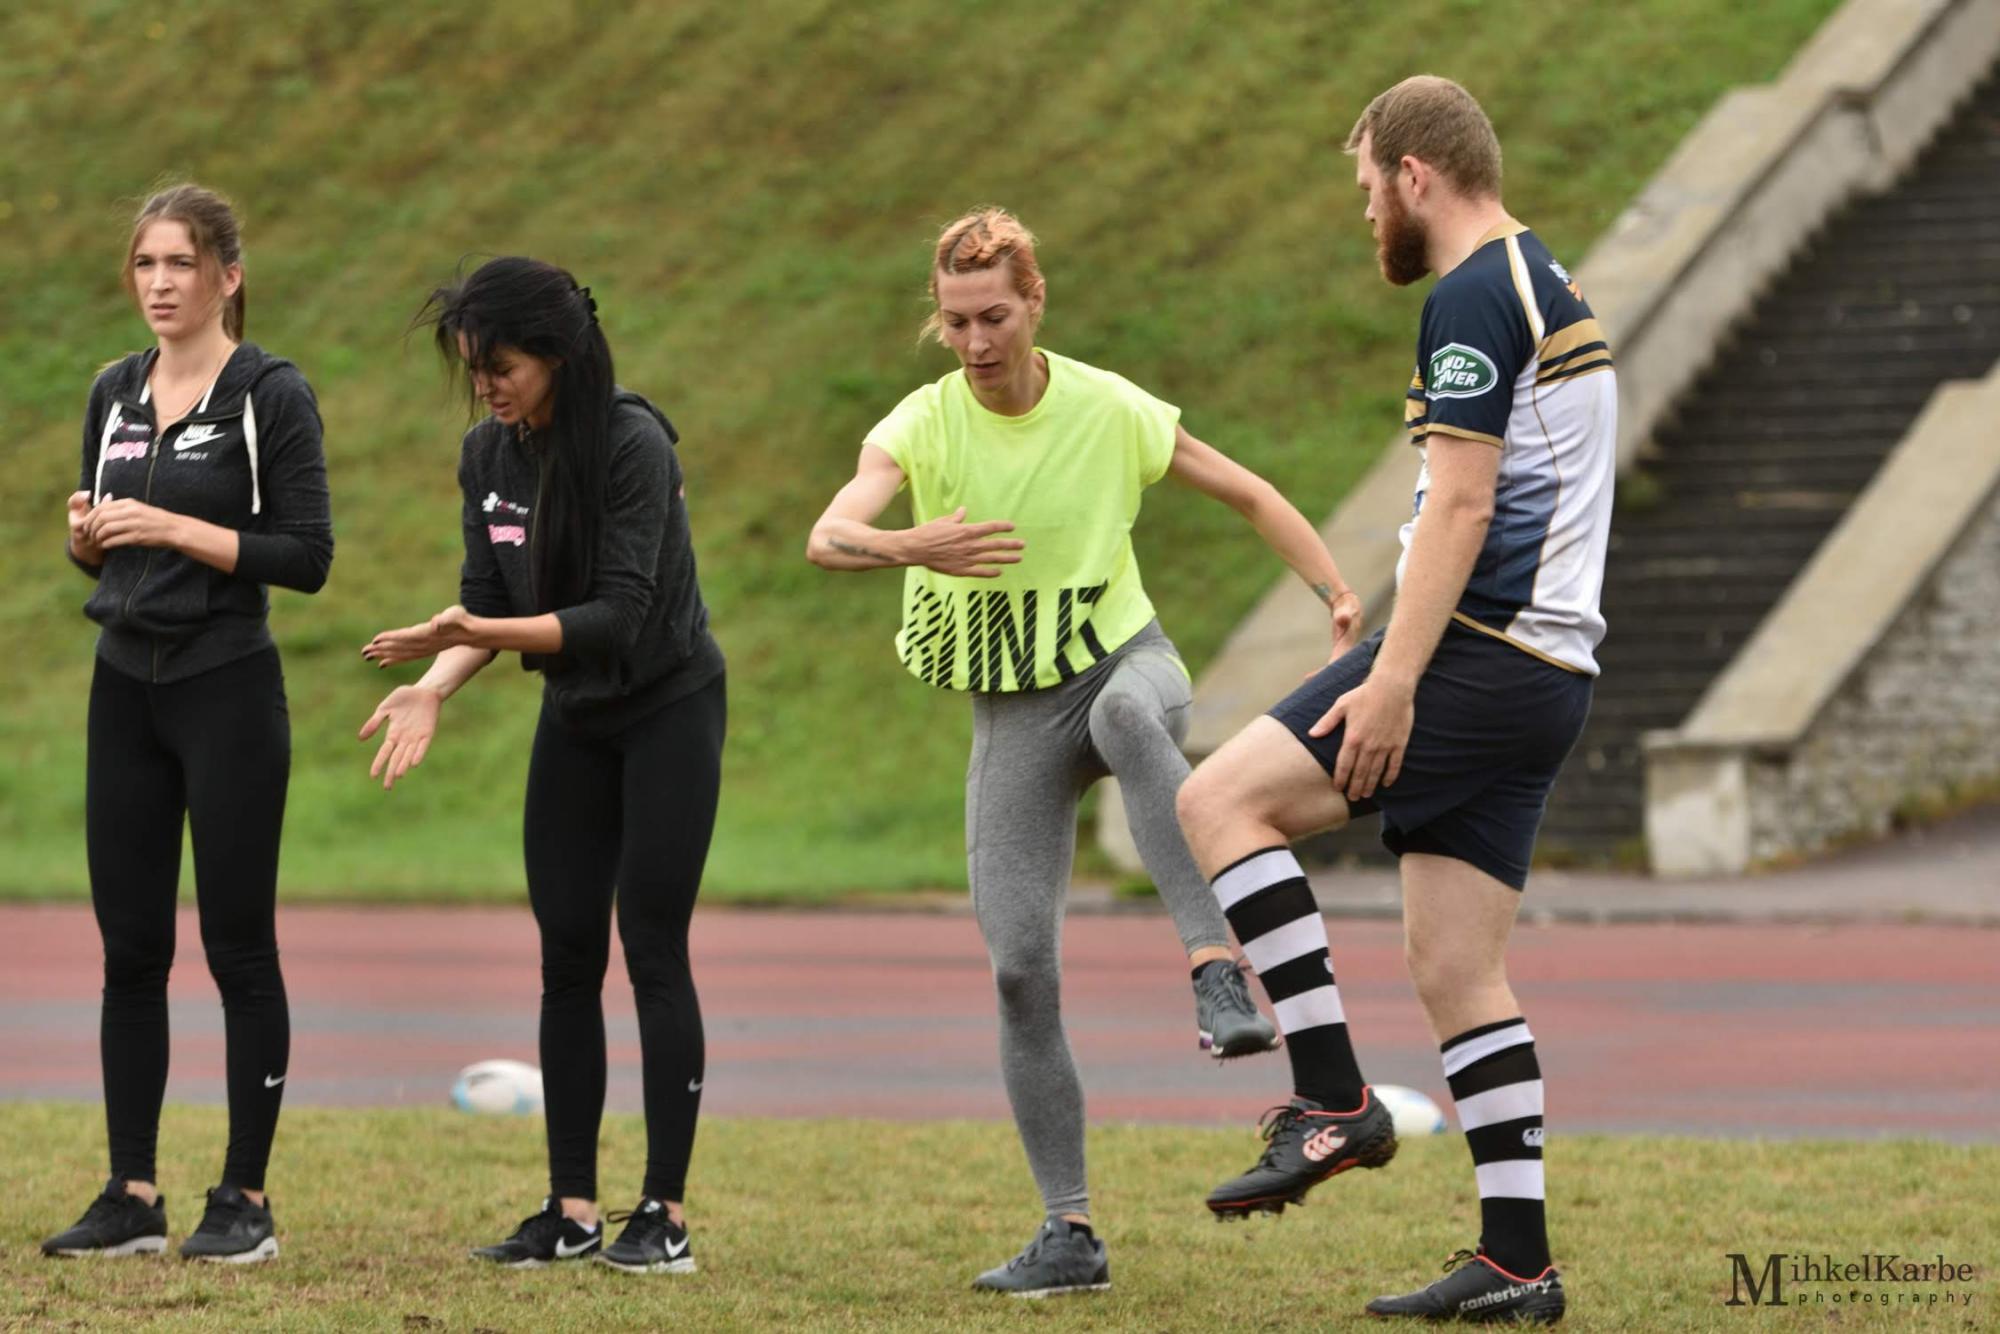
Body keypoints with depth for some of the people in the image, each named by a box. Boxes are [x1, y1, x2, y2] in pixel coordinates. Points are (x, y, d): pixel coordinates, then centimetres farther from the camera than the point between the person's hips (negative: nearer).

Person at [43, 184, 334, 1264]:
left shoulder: (272, 394, -8)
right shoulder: (114, 394, 11)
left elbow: (307, 557, -12)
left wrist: (175, 528, -19)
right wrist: (86, 534, -5)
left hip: (229, 690, -6)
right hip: (125, 688, 6)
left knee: (237, 947, -2)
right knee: (130, 945, 6)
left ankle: (245, 1201, 5)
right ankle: (132, 1196, 11)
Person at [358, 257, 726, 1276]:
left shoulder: (633, 446, -24)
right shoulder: (488, 455, -4)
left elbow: (619, 614, -29)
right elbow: (486, 603, -1)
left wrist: (478, 632, -37)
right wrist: (434, 685, -20)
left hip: (669, 712, -6)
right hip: (573, 719, 6)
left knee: (651, 951, -8)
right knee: (567, 956, 3)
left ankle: (665, 1213, -3)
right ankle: (573, 1210, 7)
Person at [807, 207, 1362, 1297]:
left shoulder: (1110, 410, -8)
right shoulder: (922, 426, -9)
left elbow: (1247, 494, 3)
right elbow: (827, 538, -27)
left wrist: (1340, 598, -10)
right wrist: (908, 546, -49)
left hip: (1125, 659, -2)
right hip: (1012, 714, 2)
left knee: (1129, 712, -42)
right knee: (1020, 969, -7)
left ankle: (1216, 974, -48)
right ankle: (1069, 1235, 3)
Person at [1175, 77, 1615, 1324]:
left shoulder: (1473, 299, -10)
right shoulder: (1552, 292, 21)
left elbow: (1460, 505, -18)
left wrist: (1395, 675, -21)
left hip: (1478, 652, -10)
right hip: (1548, 676, 10)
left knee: (1223, 797, -8)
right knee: (1458, 968, 8)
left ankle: (1335, 1101, -12)